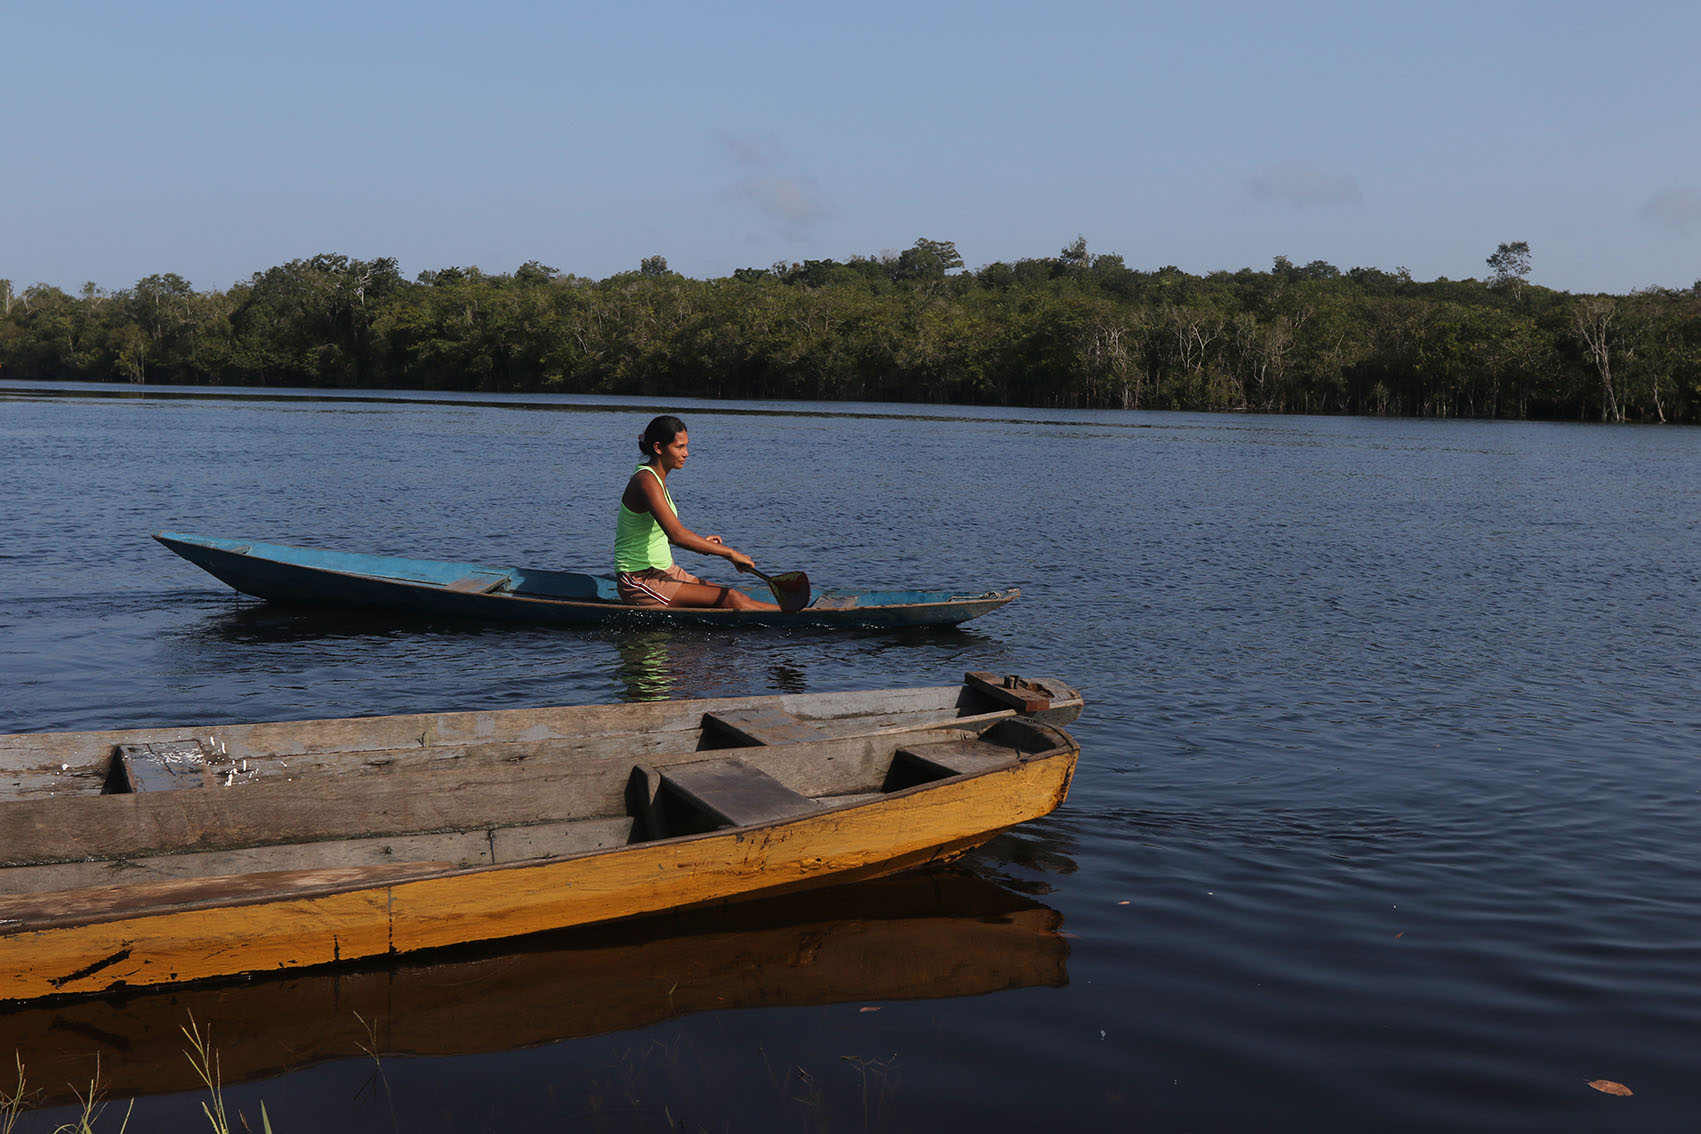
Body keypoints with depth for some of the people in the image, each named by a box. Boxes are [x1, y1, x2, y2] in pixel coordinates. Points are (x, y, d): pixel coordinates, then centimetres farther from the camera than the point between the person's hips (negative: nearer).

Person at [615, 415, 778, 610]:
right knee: (732, 598, -16)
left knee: (733, 597, -3)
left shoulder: (657, 479, 11)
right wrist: (730, 553, -27)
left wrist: (700, 541, 12)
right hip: (641, 582, -10)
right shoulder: (646, 481, -20)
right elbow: (676, 534, -31)